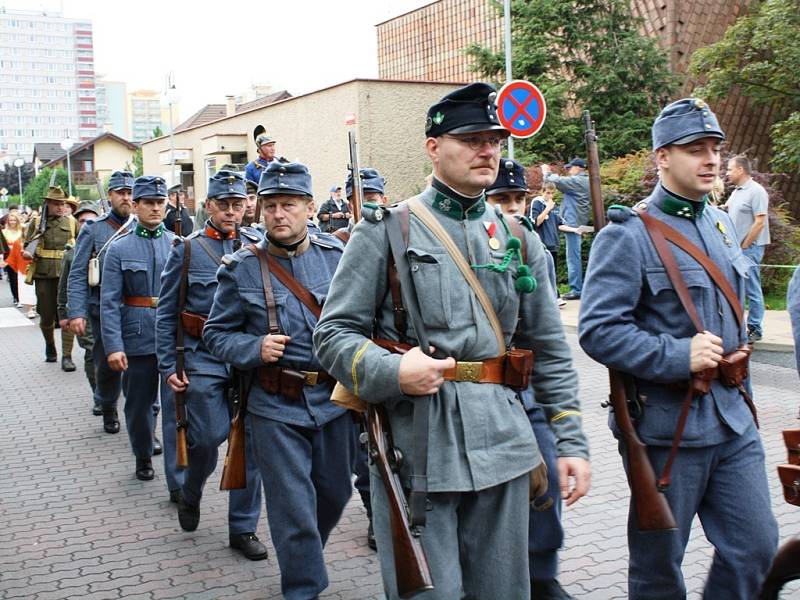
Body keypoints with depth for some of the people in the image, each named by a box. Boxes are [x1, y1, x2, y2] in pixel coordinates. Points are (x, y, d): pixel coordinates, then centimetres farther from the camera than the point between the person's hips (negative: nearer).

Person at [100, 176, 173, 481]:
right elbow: (109, 302, -5)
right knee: (140, 401, 12)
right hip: (138, 338, 0)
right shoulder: (119, 248, -1)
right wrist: (113, 346, -13)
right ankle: (144, 458, 31)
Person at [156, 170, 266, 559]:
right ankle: (189, 493, 28)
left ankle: (243, 528, 17)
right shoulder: (187, 250, 1)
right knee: (209, 435, -5)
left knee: (250, 440, 4)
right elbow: (166, 314, 2)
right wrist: (168, 366, -3)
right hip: (204, 359, -2)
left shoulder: (257, 248, 5)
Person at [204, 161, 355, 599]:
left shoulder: (338, 256, -1)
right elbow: (216, 334, 1)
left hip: (334, 398, 3)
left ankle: (304, 557, 48)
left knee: (335, 492, 19)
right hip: (276, 407, -3)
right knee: (294, 507, 2)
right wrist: (255, 348, -17)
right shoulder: (240, 268, -5)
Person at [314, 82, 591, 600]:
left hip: (502, 445, 5)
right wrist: (391, 372, -22)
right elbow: (334, 333, -4)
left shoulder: (520, 241, 11)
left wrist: (571, 441, 7)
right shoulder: (387, 230, -2)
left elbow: (551, 353, 13)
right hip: (414, 445, -4)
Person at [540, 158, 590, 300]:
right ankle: (577, 287, 20)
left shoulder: (578, 181, -13)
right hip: (576, 223, 11)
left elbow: (558, 181, -16)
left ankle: (576, 289, -8)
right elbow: (564, 183, 17)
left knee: (573, 256, -9)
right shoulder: (583, 181, 17)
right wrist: (549, 174, 12)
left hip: (573, 223, -11)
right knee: (574, 256, 15)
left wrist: (547, 173, 3)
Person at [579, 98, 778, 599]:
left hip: (732, 421, 7)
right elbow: (598, 330, -19)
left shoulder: (721, 224, 12)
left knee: (756, 547, 10)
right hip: (665, 426, -6)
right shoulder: (629, 234, -12)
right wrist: (678, 356, -25)